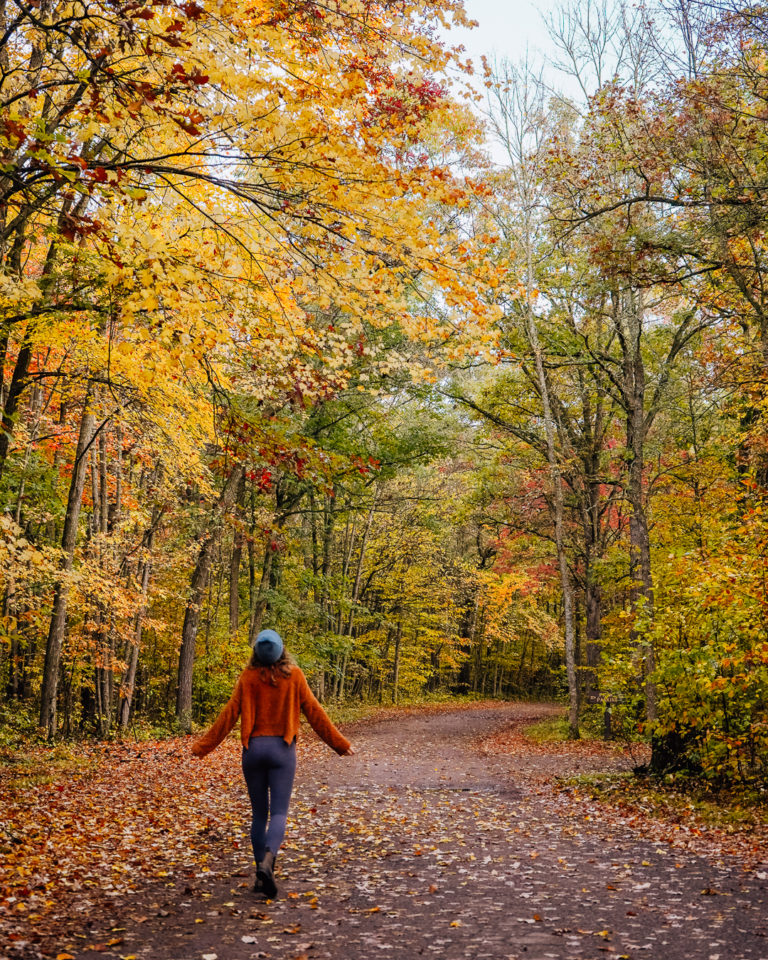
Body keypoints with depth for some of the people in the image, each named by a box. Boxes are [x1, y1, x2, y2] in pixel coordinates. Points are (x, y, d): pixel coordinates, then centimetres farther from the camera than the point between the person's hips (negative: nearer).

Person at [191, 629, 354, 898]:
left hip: (253, 747, 2)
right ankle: (267, 860, -27)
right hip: (282, 748, -1)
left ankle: (261, 875, 15)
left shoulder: (248, 678, -2)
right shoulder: (293, 676, -3)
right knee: (279, 813, -1)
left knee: (259, 813, 13)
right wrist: (339, 743, 8)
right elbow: (314, 712, 0)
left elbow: (229, 714, -2)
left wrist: (204, 745, 6)